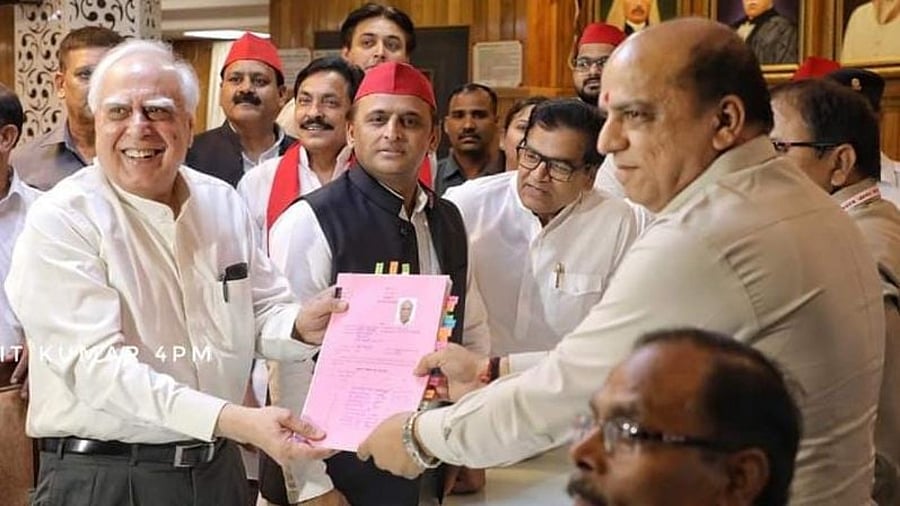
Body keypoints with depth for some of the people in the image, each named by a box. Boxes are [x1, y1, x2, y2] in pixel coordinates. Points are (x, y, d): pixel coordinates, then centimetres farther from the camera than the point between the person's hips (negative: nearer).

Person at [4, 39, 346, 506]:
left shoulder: (223, 203, 4)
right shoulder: (60, 221, -14)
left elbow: (260, 313, 11)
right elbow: (96, 365, -23)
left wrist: (299, 327, -13)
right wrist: (235, 420, -33)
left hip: (218, 468, 5)